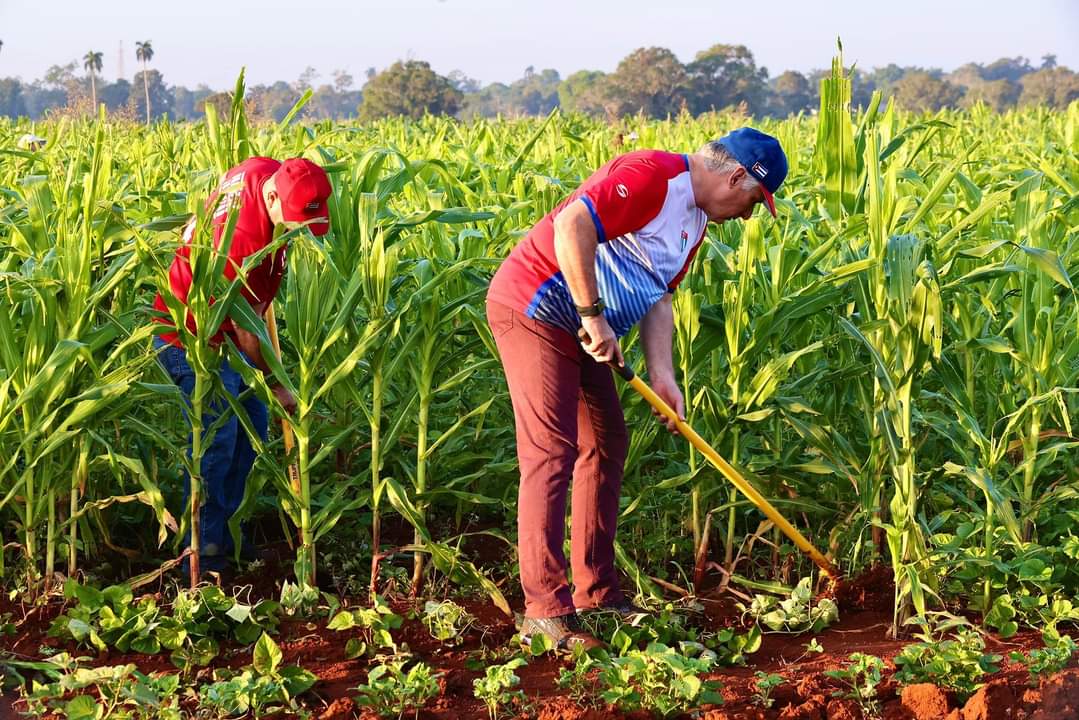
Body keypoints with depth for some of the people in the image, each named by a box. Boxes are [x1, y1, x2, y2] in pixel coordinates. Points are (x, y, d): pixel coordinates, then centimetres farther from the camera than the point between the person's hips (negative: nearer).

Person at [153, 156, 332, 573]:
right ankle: (201, 550, 1)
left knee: (252, 425, 13)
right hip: (190, 338, -10)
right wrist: (276, 385, -12)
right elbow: (247, 330, -24)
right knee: (217, 440, -10)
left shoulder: (267, 170, -12)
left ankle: (221, 527, 24)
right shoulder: (245, 240, -36)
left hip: (222, 333, 10)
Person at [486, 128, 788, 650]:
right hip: (532, 308, -11)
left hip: (578, 330, 11)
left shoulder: (694, 220, 13)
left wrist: (661, 377, 0)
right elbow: (572, 224, -30)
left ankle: (596, 593, 19)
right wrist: (594, 315, -25)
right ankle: (544, 612, -14)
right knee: (551, 452, -13)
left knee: (606, 442, 12)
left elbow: (658, 298, 13)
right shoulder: (653, 176, -19)